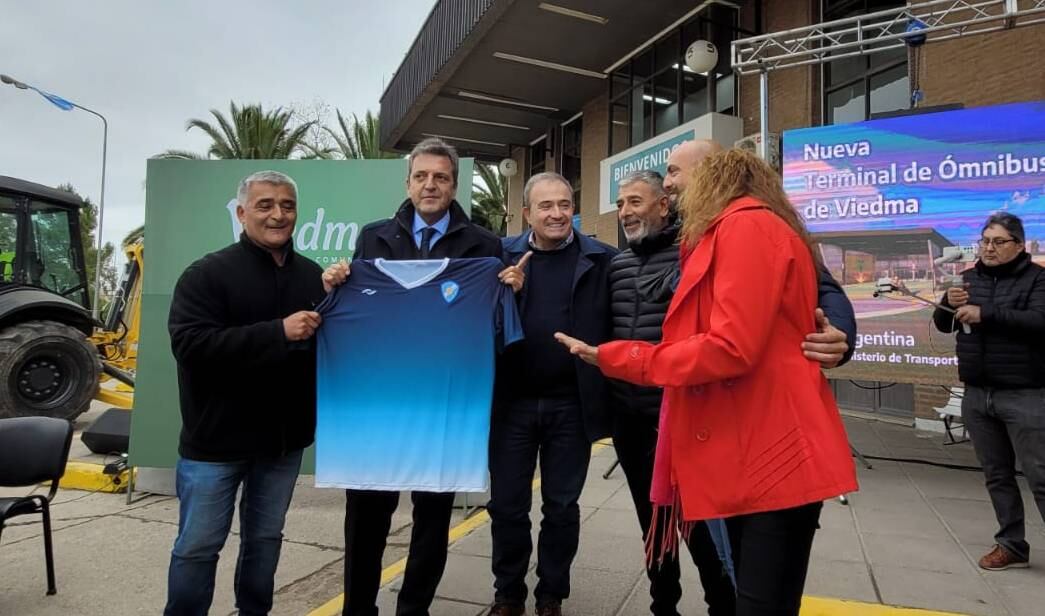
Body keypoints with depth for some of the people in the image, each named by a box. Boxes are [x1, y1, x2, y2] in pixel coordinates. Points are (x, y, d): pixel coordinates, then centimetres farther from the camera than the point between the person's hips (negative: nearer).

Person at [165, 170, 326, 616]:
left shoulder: (312, 275, 4)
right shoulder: (208, 273, -8)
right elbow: (190, 344, -21)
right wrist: (277, 333, -27)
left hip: (284, 438, 4)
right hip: (216, 438, -4)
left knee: (265, 539, 18)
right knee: (198, 546, 8)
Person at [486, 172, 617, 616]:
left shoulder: (600, 259, -1)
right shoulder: (501, 255, 1)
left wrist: (608, 390, -12)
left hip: (571, 404, -1)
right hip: (512, 401, 1)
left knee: (561, 507, 13)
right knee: (506, 505, 11)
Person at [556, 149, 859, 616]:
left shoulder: (747, 226, -12)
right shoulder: (738, 232, 19)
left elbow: (730, 348, -21)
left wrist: (613, 357, -13)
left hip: (774, 457, -10)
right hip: (750, 456, 10)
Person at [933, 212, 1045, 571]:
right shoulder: (970, 278, 11)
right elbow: (944, 326, 11)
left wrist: (985, 314, -24)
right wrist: (949, 304, -9)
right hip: (977, 396, 5)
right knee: (997, 475, 12)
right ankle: (1012, 545, 23)